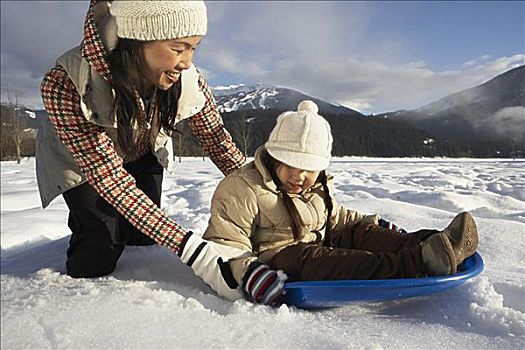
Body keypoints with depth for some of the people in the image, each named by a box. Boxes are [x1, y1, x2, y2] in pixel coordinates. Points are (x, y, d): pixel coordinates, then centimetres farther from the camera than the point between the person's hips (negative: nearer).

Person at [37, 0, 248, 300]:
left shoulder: (188, 81, -30)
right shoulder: (64, 86, -40)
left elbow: (217, 139, -15)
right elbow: (112, 181, -41)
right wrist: (195, 252, -48)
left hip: (143, 156, 3)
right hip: (81, 160, -3)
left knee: (144, 240, 2)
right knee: (100, 253, -13)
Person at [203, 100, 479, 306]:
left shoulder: (319, 187, 12)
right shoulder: (242, 188, -12)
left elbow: (337, 219, 27)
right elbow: (226, 242, -17)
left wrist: (372, 223, 13)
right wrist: (247, 271, -35)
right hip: (272, 257, -7)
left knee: (361, 233, -11)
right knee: (310, 258, -36)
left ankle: (432, 247, -28)